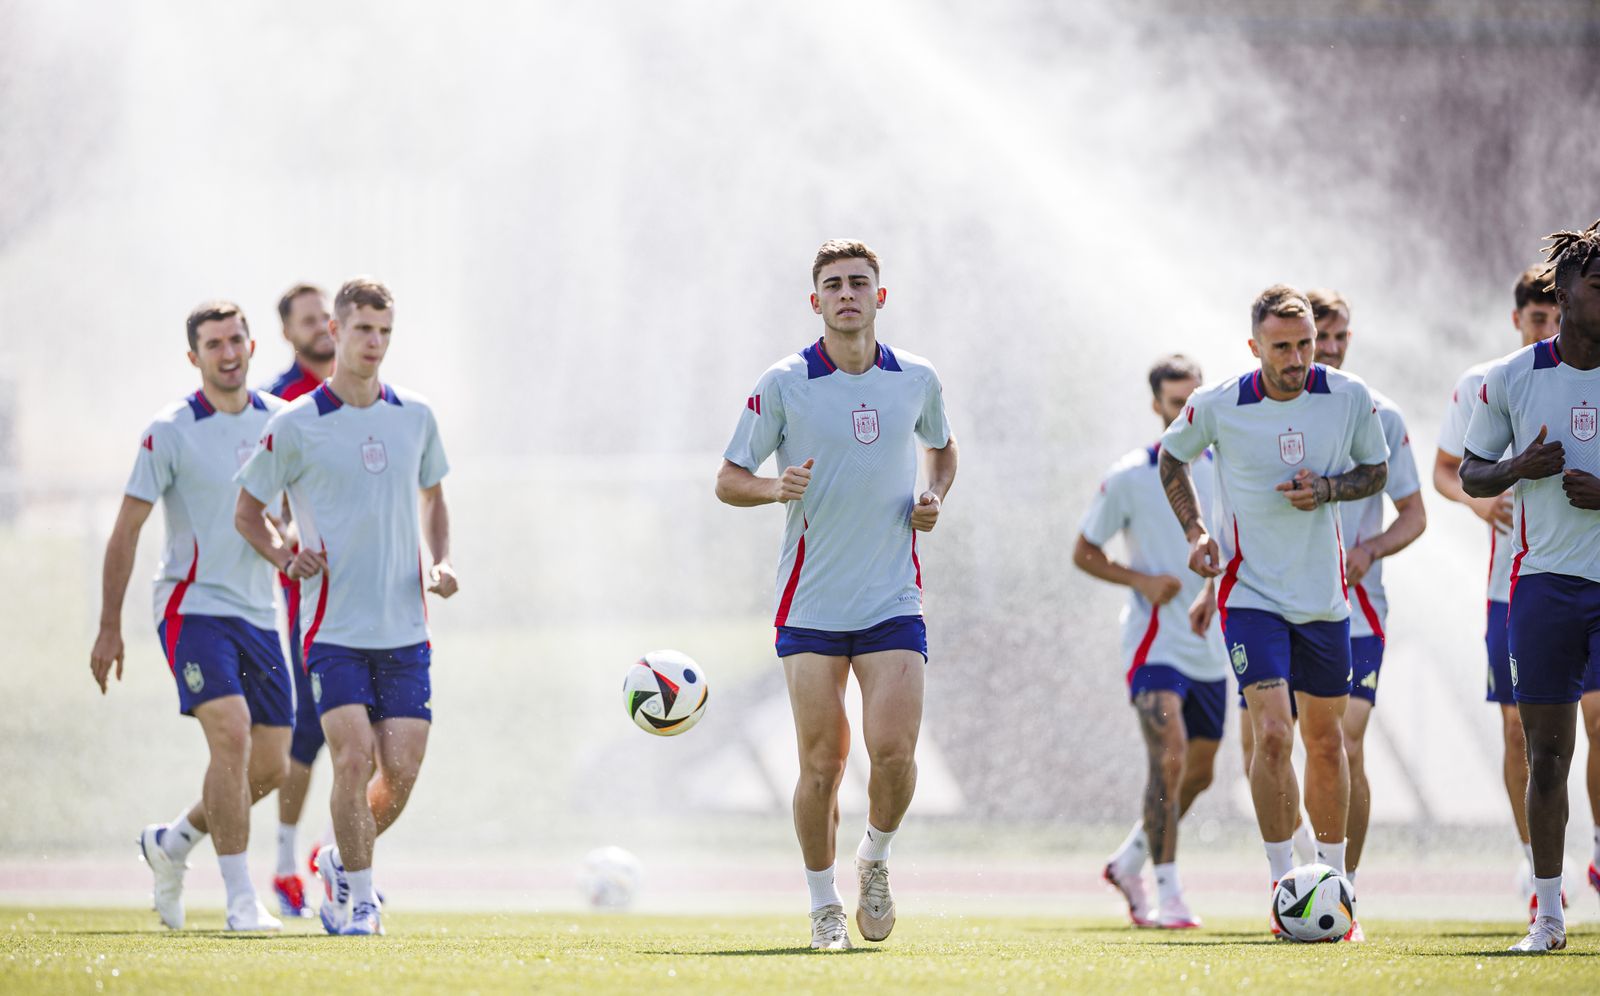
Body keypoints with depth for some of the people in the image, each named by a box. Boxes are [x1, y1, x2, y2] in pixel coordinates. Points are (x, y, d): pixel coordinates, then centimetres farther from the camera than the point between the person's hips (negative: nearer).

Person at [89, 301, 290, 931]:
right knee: (232, 738, -22)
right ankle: (240, 900, -19)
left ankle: (171, 843, 29)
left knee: (270, 766, 4)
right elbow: (126, 530, -4)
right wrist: (110, 628, -5)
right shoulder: (170, 432, -7)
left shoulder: (281, 421, 6)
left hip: (258, 613, 6)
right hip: (192, 607, -6)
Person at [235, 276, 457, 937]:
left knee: (401, 770, -3)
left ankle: (341, 862, 25)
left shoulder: (416, 418, 7)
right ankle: (358, 898, -1)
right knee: (355, 756, -16)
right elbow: (247, 511, 7)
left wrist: (441, 562, 7)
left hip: (405, 628, 3)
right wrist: (284, 558, -12)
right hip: (333, 627, -3)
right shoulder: (295, 427, -4)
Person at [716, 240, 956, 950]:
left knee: (893, 751, -13)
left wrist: (935, 498, 5)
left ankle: (876, 859, 17)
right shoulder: (784, 384, -3)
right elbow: (729, 479, 2)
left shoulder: (917, 380, 5)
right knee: (822, 765, -3)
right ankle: (824, 905, 15)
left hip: (893, 600, 1)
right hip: (810, 604, -1)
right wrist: (775, 487, -19)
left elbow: (942, 447, 25)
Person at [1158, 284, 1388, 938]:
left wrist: (1329, 488, -12)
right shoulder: (1217, 407, -11)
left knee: (1325, 740, 11)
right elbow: (1172, 456, 9)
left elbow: (1375, 469, 9)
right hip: (1251, 595, -3)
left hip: (1325, 598, 3)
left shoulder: (1350, 398, -7)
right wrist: (1195, 532, -3)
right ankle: (1283, 889, -11)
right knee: (1272, 735, -17)